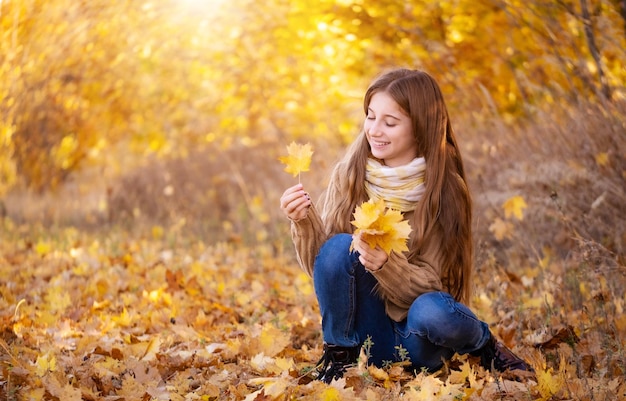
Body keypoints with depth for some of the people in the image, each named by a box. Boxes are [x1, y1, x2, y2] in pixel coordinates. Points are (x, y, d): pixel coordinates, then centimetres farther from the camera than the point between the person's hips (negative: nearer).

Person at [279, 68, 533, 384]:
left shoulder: (444, 190, -11)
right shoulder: (348, 175, -6)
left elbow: (431, 285, -12)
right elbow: (319, 264, -5)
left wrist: (387, 265, -32)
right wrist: (304, 223, -24)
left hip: (414, 339, -1)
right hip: (362, 332, 1)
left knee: (433, 312, -35)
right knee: (339, 248, -24)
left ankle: (483, 344, 0)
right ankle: (338, 353, -5)